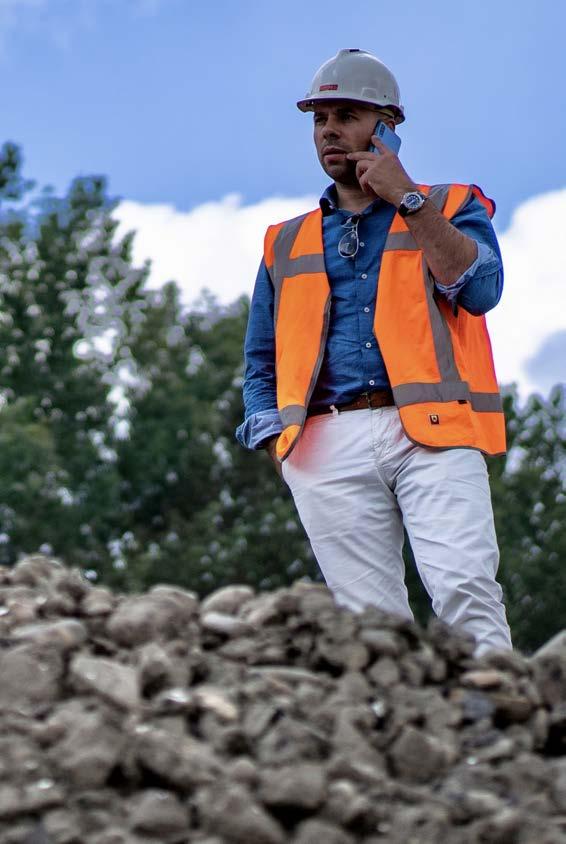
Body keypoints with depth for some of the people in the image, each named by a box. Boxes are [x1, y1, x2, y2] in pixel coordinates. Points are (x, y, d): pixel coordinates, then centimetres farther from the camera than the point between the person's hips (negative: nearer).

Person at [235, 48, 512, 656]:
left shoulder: (453, 207, 18)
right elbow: (262, 362, 24)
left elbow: (480, 287, -3)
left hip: (432, 429, -2)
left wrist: (406, 197, -2)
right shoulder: (286, 243, 26)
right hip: (328, 443, 3)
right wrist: (281, 451, 7)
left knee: (466, 593, -20)